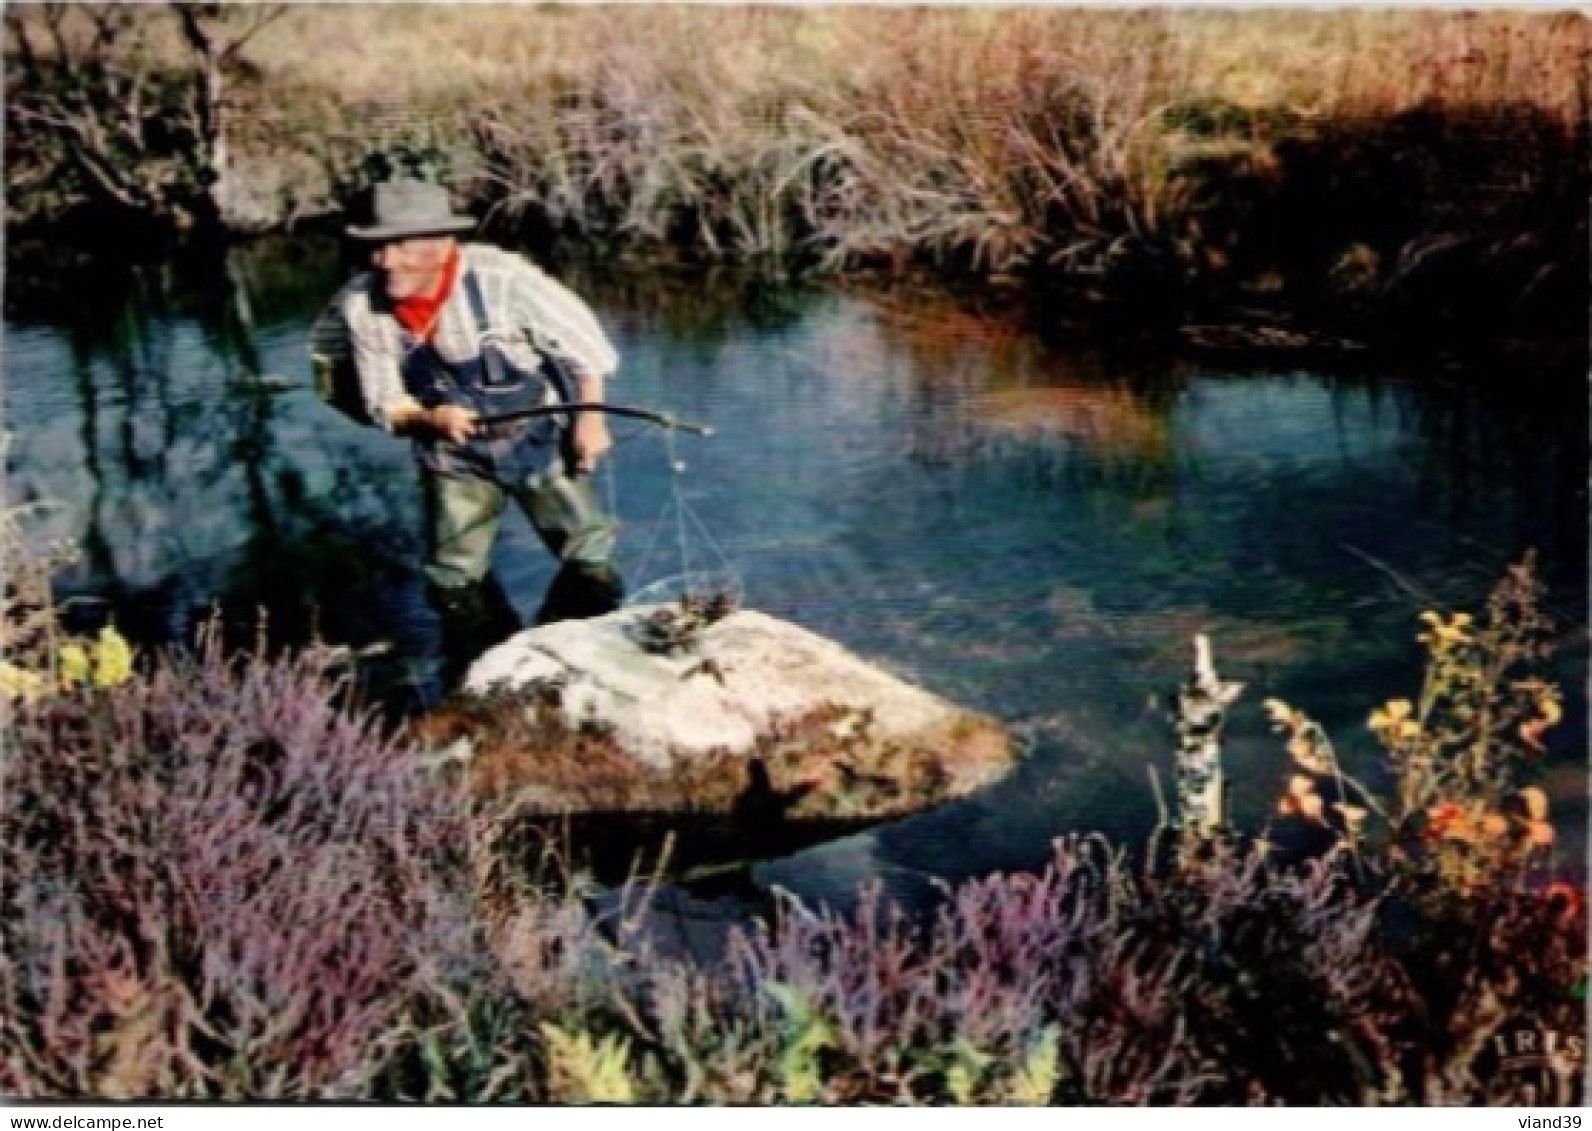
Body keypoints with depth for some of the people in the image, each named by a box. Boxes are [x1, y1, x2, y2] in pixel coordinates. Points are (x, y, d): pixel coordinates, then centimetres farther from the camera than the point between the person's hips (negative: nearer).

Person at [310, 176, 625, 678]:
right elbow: (385, 403, -6)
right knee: (455, 582, 5)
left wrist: (591, 419, -11)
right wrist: (432, 418, -26)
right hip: (455, 458, 2)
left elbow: (583, 342, -13)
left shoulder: (501, 277, -27)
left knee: (593, 568, -5)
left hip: (539, 442, -2)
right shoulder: (361, 306, -16)